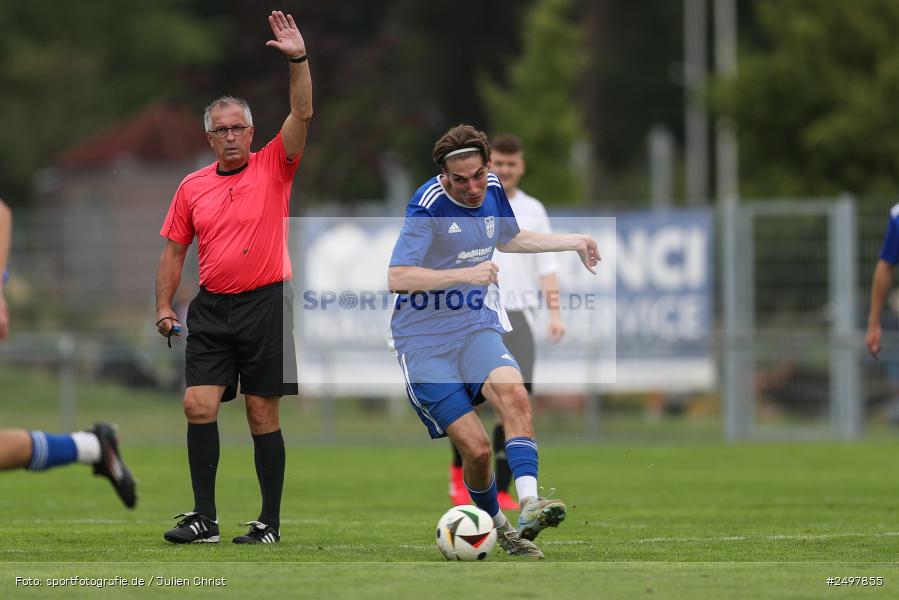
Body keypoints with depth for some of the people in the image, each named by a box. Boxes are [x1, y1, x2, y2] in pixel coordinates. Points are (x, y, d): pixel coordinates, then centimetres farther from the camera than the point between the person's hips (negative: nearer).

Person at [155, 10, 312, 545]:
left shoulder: (273, 169, 2)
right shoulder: (192, 187, 10)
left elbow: (302, 116, -10)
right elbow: (175, 250, 15)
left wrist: (299, 60, -21)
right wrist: (164, 306, 6)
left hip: (265, 305, -3)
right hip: (211, 309, 3)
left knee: (263, 415, 0)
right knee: (199, 405, -7)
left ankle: (271, 522, 6)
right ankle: (204, 517, -1)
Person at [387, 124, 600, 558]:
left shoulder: (493, 190, 4)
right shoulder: (428, 206, -18)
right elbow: (397, 278, -25)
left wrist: (573, 243, 27)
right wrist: (466, 275, -30)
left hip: (476, 327, 5)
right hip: (424, 339, -5)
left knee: (514, 396, -27)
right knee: (476, 448, -12)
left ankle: (528, 506, -39)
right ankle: (496, 526, 15)